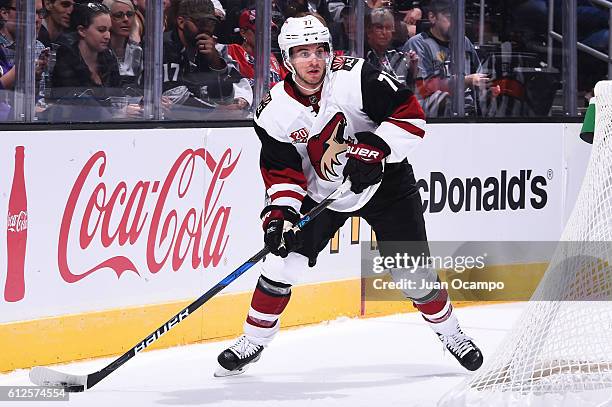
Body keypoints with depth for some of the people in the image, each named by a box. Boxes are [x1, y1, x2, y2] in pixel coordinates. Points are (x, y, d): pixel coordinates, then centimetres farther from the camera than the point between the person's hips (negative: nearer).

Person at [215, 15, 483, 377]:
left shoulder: (357, 78, -23)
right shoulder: (275, 112, -14)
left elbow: (411, 116, -22)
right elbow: (282, 171, -8)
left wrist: (373, 150, -31)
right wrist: (279, 214, -24)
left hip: (385, 183, -2)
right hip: (321, 194, 2)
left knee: (412, 271, -2)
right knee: (282, 261, -10)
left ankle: (449, 332, 24)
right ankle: (254, 341, 8)